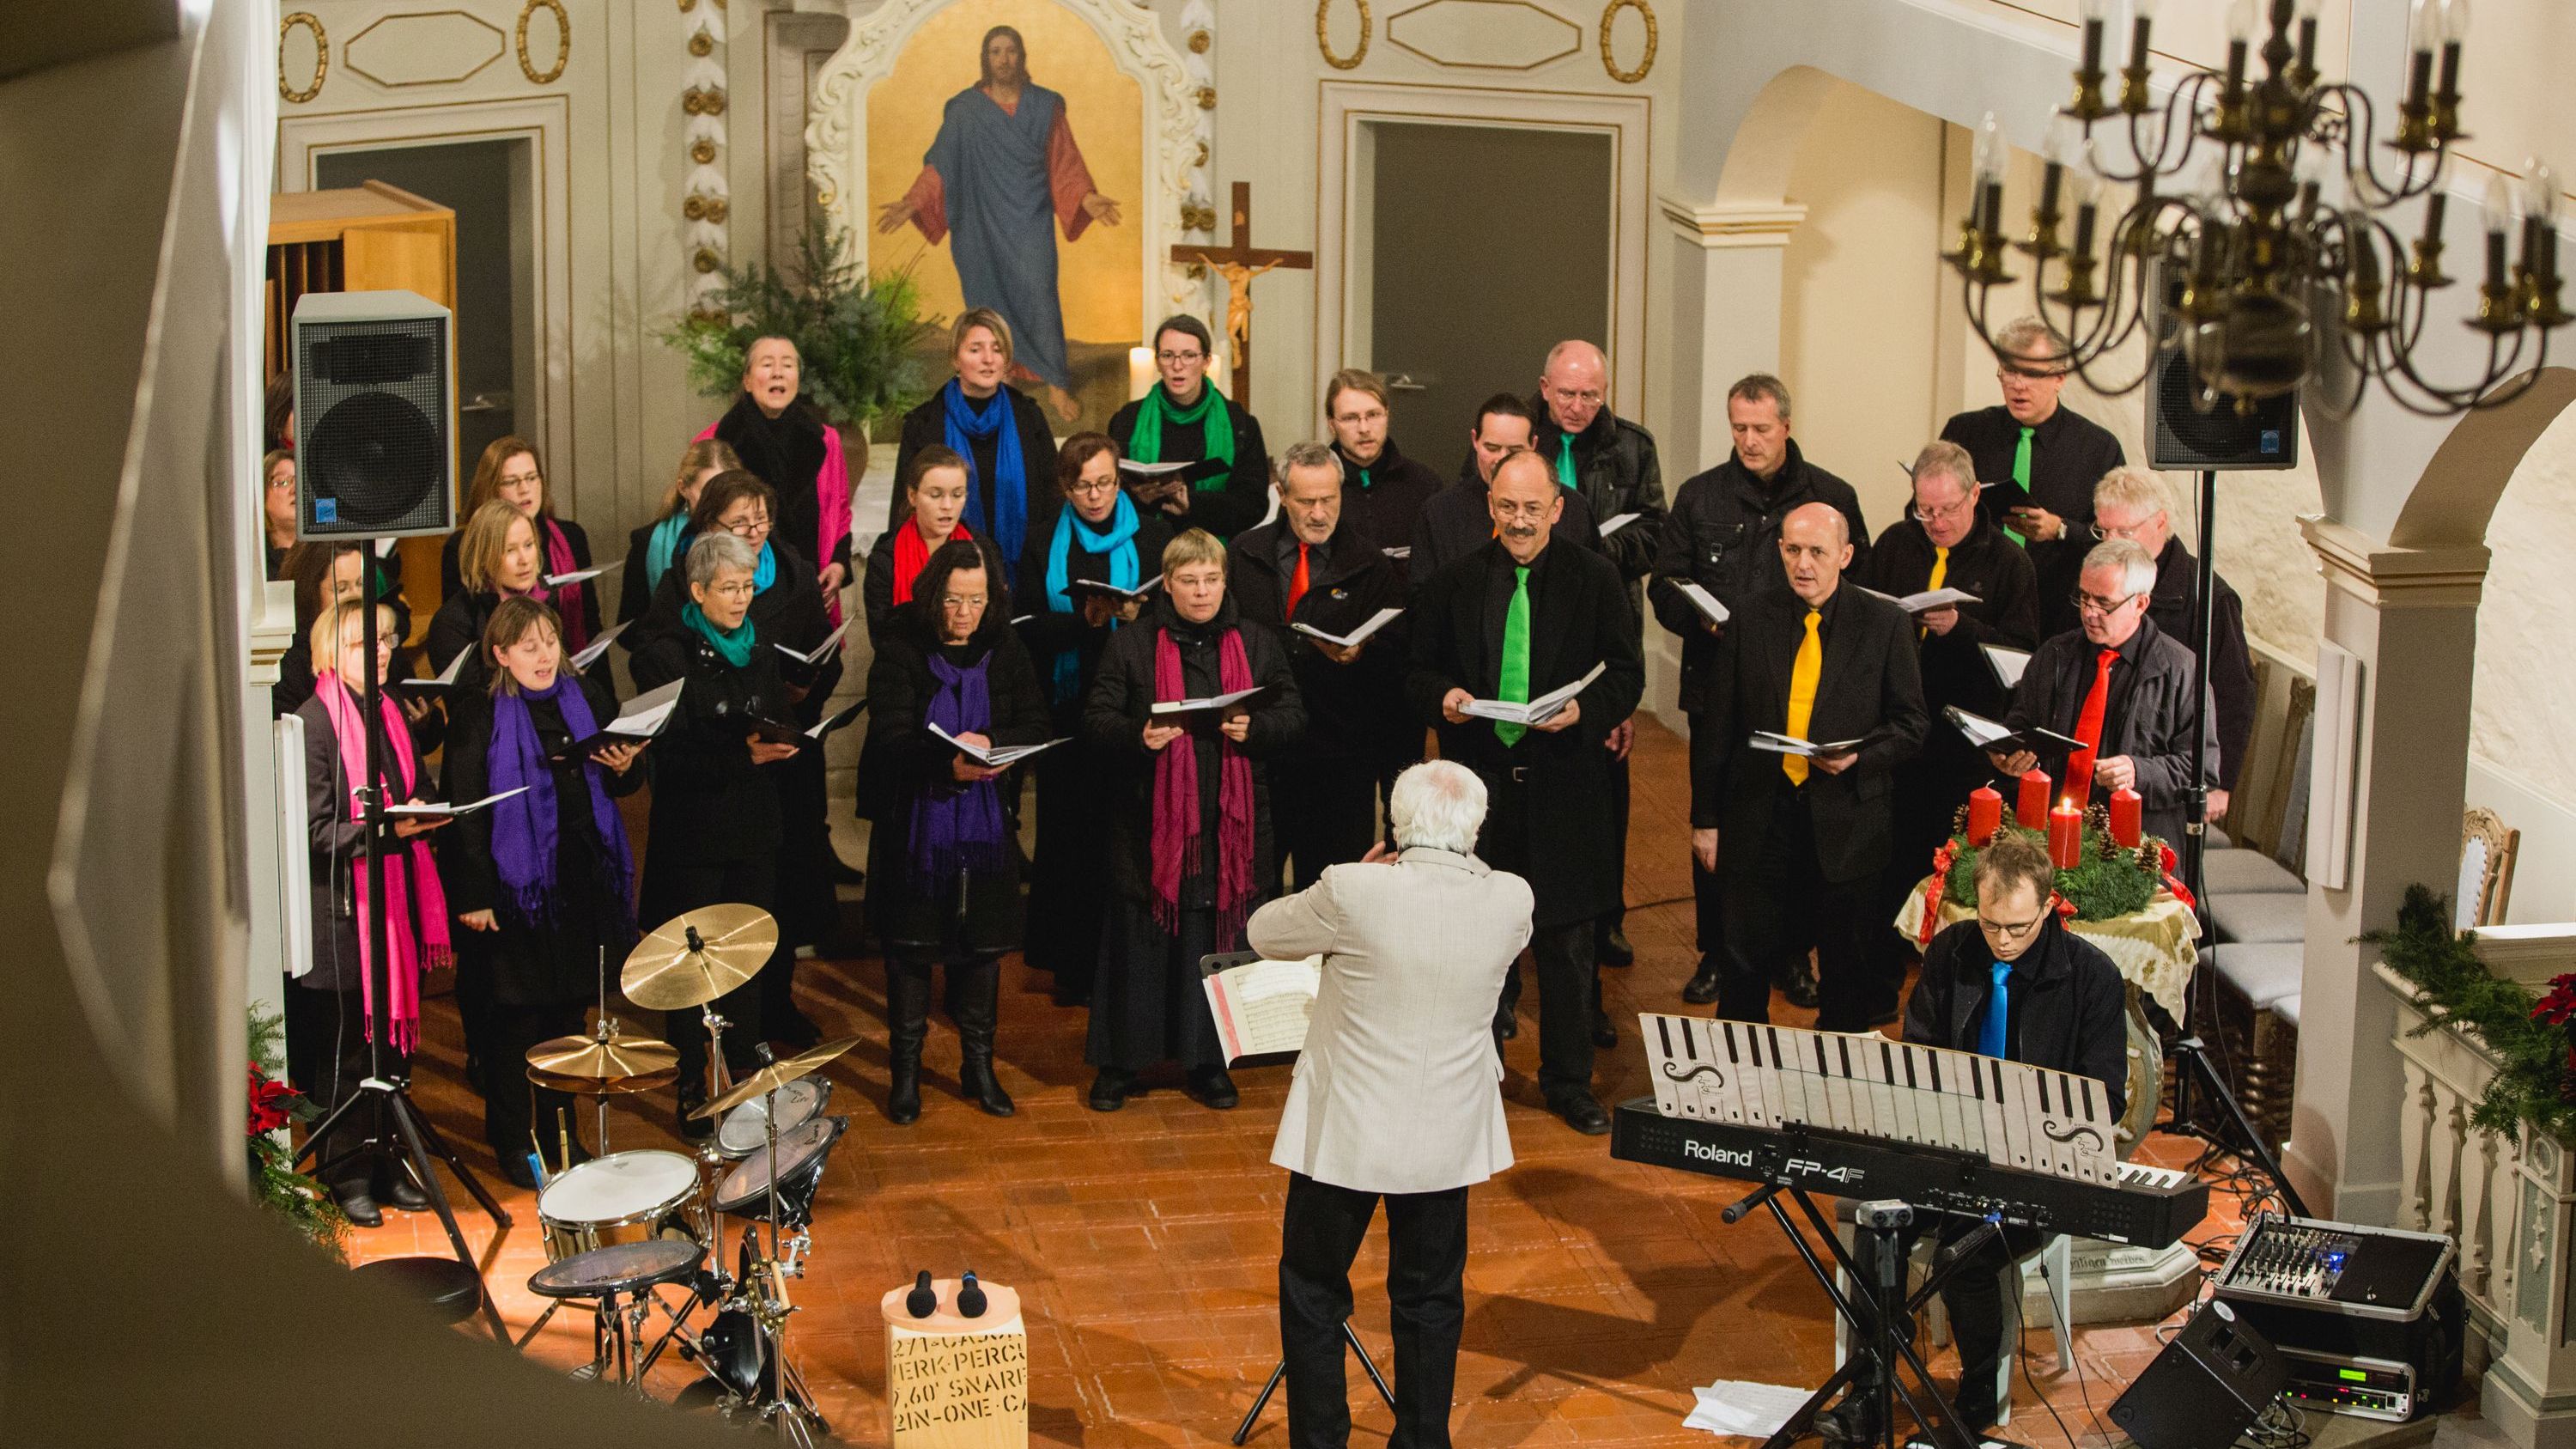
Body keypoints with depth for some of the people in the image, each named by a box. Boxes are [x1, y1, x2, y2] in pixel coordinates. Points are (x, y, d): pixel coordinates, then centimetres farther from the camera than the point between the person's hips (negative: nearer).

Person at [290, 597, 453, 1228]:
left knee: (394, 1043, 12)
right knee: (345, 1055, 0)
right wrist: (388, 828, -26)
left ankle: (388, 1165, 23)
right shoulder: (315, 722, -11)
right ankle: (345, 1176, 12)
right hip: (342, 909, -7)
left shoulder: (390, 714, 13)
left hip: (395, 902, 7)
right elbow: (317, 832, -16)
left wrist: (426, 815, 5)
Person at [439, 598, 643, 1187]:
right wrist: (473, 895, -14)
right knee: (519, 1017, 2)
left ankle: (561, 1132, 26)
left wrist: (623, 769, -7)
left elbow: (619, 785, 16)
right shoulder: (479, 715, -7)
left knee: (569, 1011, 13)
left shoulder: (588, 696, 8)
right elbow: (465, 811, -10)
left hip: (585, 879, 5)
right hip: (517, 883, -5)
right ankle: (513, 1143, 14)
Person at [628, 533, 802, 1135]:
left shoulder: (759, 652, 11)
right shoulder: (665, 656, -8)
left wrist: (778, 744, -9)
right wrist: (743, 754, -26)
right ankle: (691, 1096, 9)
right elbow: (672, 753, -15)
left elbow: (780, 724, 14)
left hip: (753, 832, 5)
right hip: (692, 832, -5)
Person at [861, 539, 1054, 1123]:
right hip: (916, 826, -3)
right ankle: (906, 1070, 16)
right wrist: (949, 766, -31)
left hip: (986, 825, 3)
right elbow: (890, 740, -15)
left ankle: (978, 1065, 23)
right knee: (910, 943, 3)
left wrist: (991, 743, -20)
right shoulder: (900, 652, -8)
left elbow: (1038, 726, 0)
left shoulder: (1004, 649, 3)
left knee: (983, 943, 9)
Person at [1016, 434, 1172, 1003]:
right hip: (1068, 714, 1)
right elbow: (1030, 629, 0)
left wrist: (1137, 615, -18)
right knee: (1069, 833, 2)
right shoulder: (1043, 545, 9)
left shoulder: (1154, 536, 7)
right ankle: (1073, 965, 9)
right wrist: (1086, 619, -17)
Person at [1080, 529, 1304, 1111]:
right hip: (1151, 824, -2)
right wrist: (1137, 736, -19)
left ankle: (1209, 1061, 18)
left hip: (1231, 826, 2)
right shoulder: (1130, 646, 3)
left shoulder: (1259, 645, 9)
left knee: (1219, 941, 6)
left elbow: (1293, 714, 7)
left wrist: (1255, 728, -14)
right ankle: (1119, 1061, 13)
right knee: (1141, 939, 2)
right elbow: (1096, 718, 1)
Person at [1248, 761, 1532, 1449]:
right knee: (1430, 1300, 18)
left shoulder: (1354, 892, -21)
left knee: (1314, 1293, 15)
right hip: (1445, 1135, 3)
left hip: (1347, 1133, -3)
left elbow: (1264, 933, -4)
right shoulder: (1510, 901, -11)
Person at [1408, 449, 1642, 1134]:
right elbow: (1419, 672, 9)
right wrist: (1442, 698, -13)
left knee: (1566, 948, 7)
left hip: (1564, 787, -1)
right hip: (1480, 780, 1)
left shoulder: (1594, 578, 1)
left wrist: (1585, 711, -18)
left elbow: (1626, 673, 1)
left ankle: (1569, 1082, 20)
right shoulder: (1454, 582, 4)